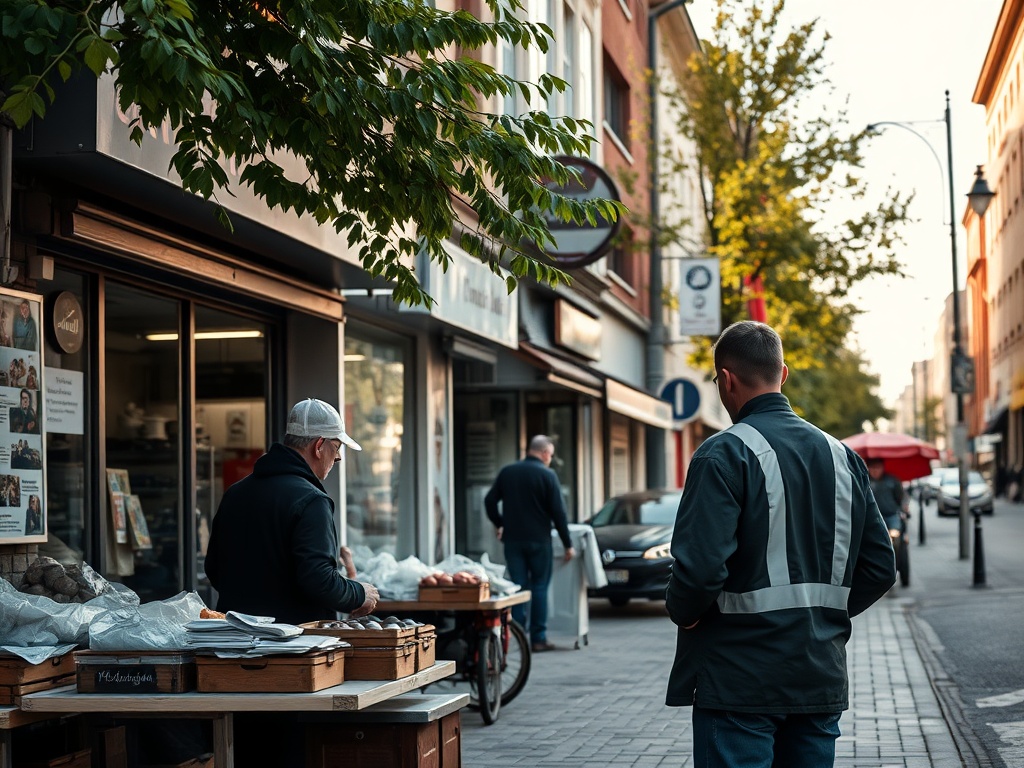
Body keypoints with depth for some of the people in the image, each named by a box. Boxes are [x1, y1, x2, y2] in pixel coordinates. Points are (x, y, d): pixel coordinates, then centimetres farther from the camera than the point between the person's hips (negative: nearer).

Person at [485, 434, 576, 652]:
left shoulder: (507, 472, 6)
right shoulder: (547, 475, -8)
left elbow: (489, 500, 10)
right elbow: (558, 512, -9)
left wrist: (500, 524, 25)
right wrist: (568, 544, -3)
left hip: (512, 539, 4)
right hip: (538, 540, -4)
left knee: (518, 587, 7)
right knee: (539, 587, 4)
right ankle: (538, 638, 4)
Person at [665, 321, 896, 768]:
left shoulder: (724, 455, -12)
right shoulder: (842, 456, 9)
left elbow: (700, 569, -21)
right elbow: (880, 568, 11)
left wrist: (682, 612, -2)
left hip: (739, 680, -6)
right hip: (822, 677, 6)